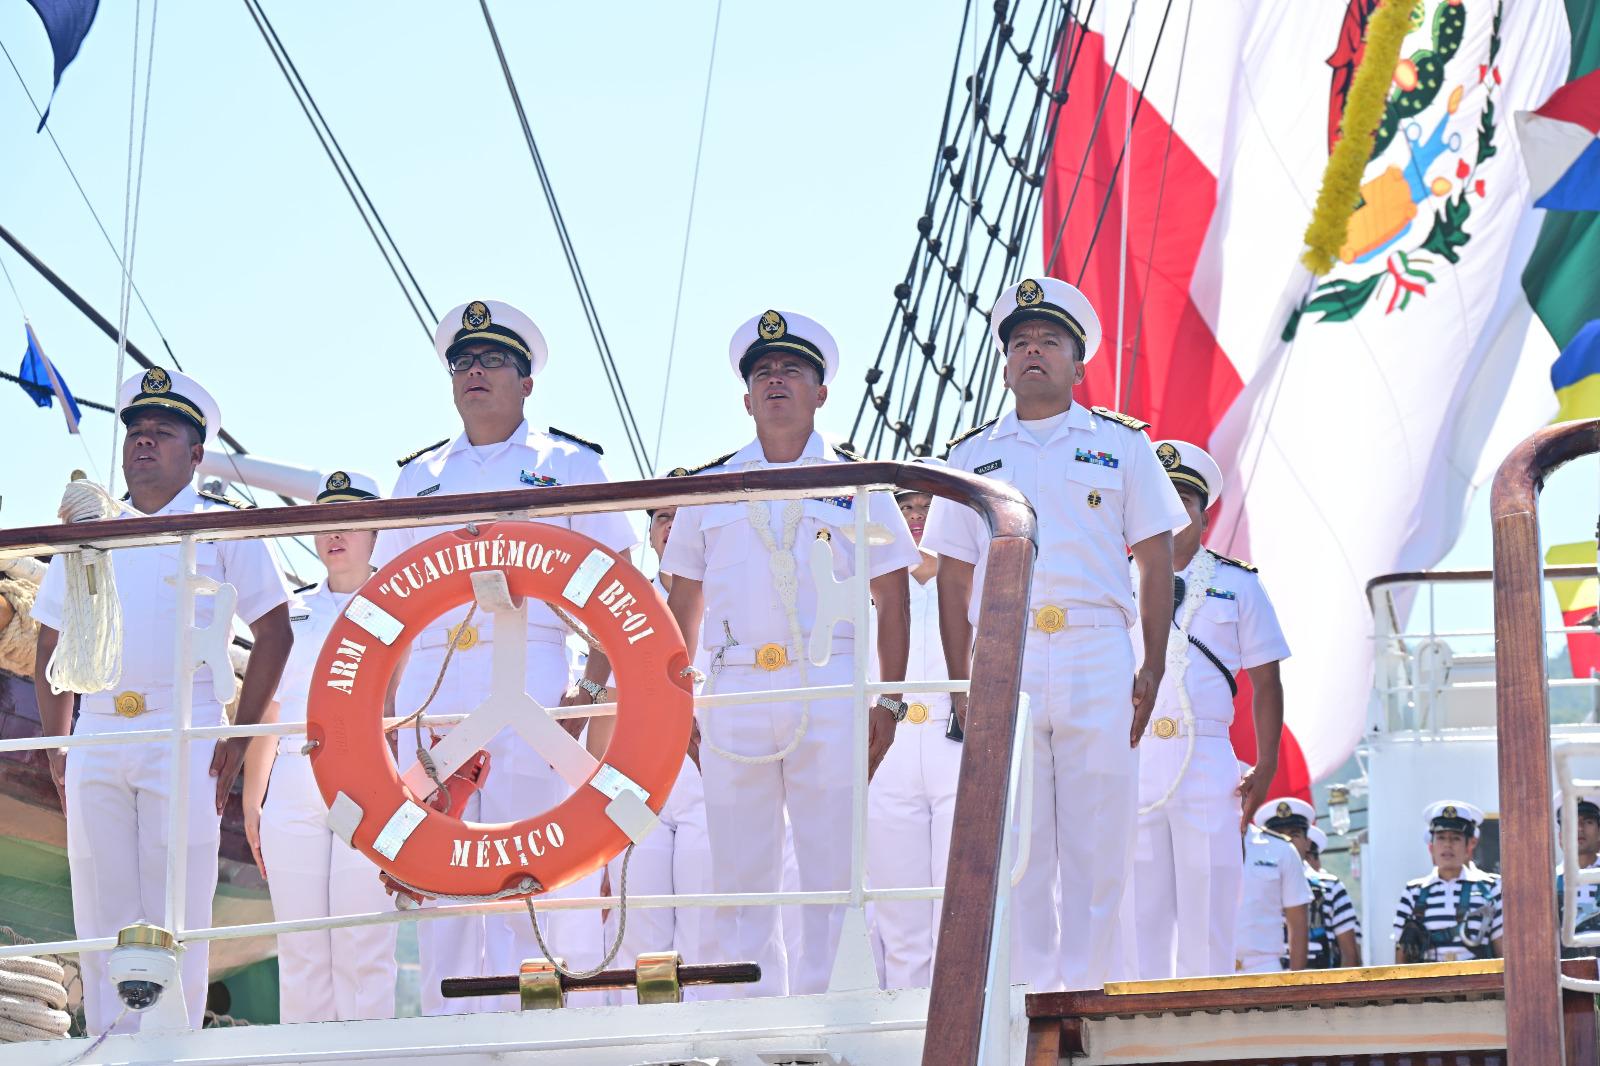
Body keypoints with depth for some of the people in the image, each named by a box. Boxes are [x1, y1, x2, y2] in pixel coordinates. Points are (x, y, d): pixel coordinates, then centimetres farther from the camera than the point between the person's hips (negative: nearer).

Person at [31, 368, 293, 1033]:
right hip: (95, 739, 4)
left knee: (176, 919, -6)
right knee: (101, 918, 2)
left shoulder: (222, 528, 7)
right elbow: (51, 644, 21)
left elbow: (274, 633, 3)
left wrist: (237, 741, -4)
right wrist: (56, 747, 11)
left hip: (183, 736, -4)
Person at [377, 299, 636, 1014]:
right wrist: (381, 708, 8)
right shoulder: (419, 475, 21)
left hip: (529, 678, -4)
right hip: (430, 682, 4)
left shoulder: (567, 464, 11)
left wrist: (594, 688, -9)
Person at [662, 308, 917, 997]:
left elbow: (892, 602, 8)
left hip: (830, 688, -2)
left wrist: (888, 702, 0)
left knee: (833, 865, -4)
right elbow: (684, 605, 18)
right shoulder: (708, 488, 16)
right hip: (734, 692, 2)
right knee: (740, 872, 2)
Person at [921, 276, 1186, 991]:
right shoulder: (972, 455, 16)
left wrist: (1154, 670, 0)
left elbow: (1156, 563, 10)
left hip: (1099, 661, -1)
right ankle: (1029, 998, 2)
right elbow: (954, 580, 14)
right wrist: (960, 683, 4)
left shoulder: (1121, 444, 13)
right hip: (1002, 664, 1)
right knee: (1015, 848, -2)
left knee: (1098, 848, -4)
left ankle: (1096, 996, 0)